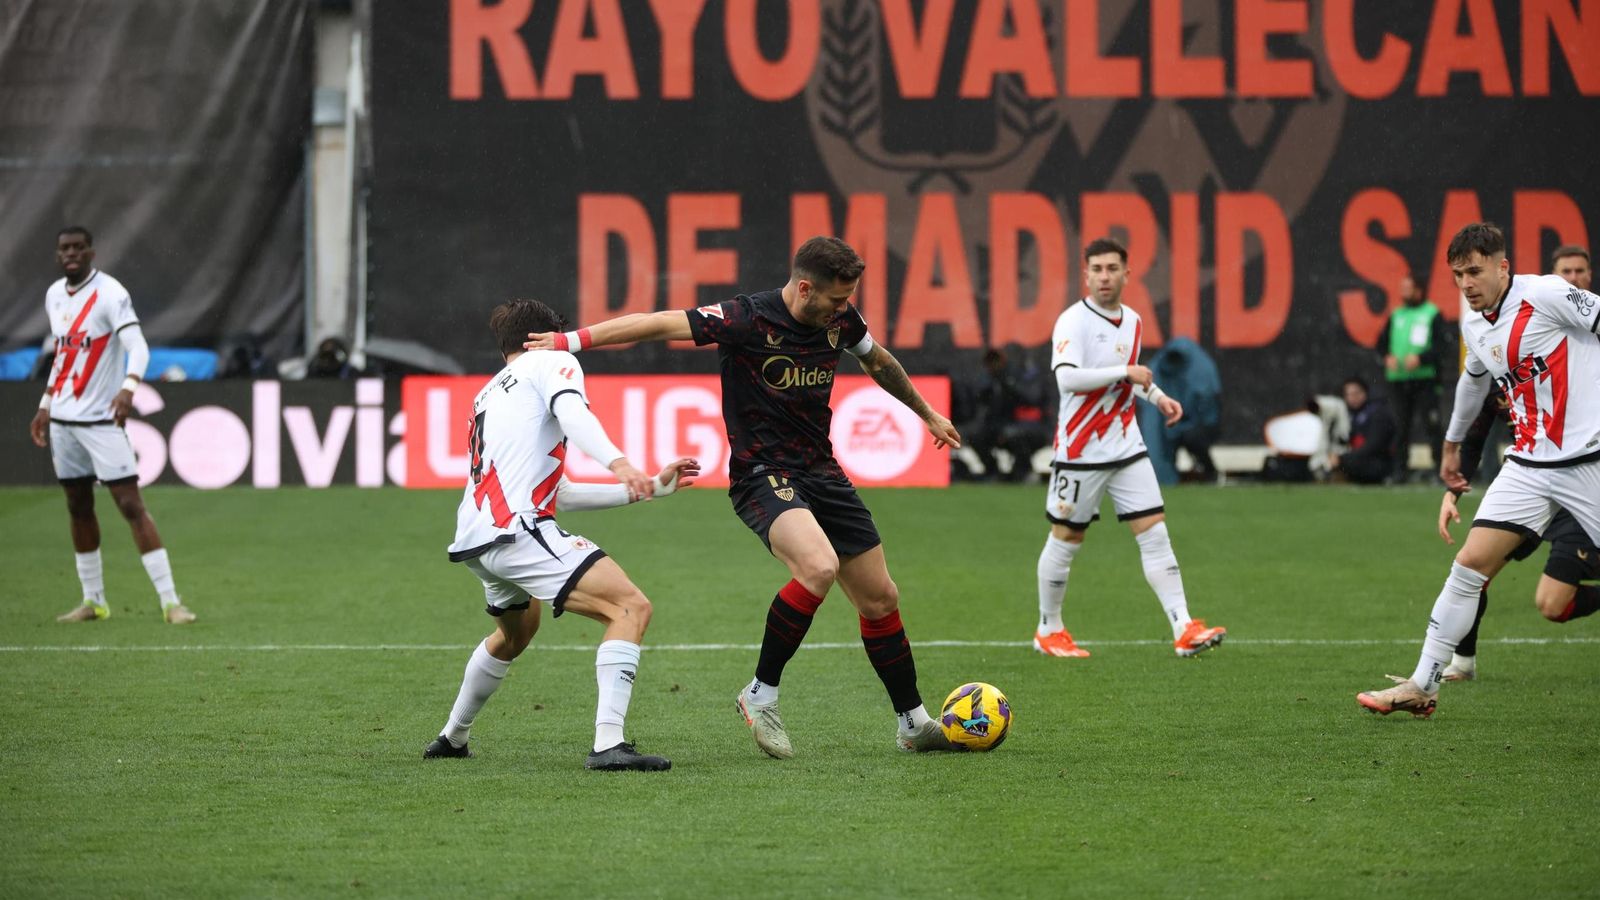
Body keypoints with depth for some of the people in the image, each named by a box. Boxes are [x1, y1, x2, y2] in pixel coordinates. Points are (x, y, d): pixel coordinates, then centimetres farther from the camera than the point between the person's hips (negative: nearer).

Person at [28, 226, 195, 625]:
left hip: (102, 420, -7)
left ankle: (170, 601, -13)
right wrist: (46, 404, 23)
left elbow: (138, 347, -25)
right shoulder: (54, 295, 10)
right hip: (62, 420, 7)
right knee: (79, 508, 10)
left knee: (131, 505, -12)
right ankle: (93, 601, 19)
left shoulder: (109, 293, -13)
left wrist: (129, 387, -42)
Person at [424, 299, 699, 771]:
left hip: (474, 539, 9)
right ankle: (608, 744, -29)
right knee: (631, 608, -15)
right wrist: (618, 462, -32)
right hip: (517, 530, -9)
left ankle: (452, 739, 48)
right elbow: (571, 411, -17)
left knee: (516, 630, 37)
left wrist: (649, 487, 30)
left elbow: (560, 492, 30)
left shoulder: (488, 395, 32)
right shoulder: (552, 362, 9)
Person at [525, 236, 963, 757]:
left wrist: (927, 414, 36)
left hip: (822, 473, 7)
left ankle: (913, 724, 28)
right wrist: (573, 340, -26)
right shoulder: (747, 320, -19)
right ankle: (761, 695, -17)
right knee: (819, 567, -33)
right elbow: (659, 324, -20)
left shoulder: (841, 321, 0)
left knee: (880, 599, 10)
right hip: (763, 475, -7)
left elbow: (878, 361, 22)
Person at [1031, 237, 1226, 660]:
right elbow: (1067, 376, -28)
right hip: (1081, 450, -6)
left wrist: (1156, 396, 12)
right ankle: (1048, 631, 21)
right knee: (1066, 539, 5)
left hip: (1127, 447, 6)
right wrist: (1126, 372, -25)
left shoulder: (1132, 321, 10)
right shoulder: (1073, 321, -13)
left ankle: (1184, 629, -8)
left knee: (1155, 533, -3)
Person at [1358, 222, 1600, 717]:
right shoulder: (1474, 325, 10)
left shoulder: (1546, 295, -13)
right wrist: (1452, 444, 42)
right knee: (1470, 565, -3)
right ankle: (1422, 686, 4)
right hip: (1529, 466, 6)